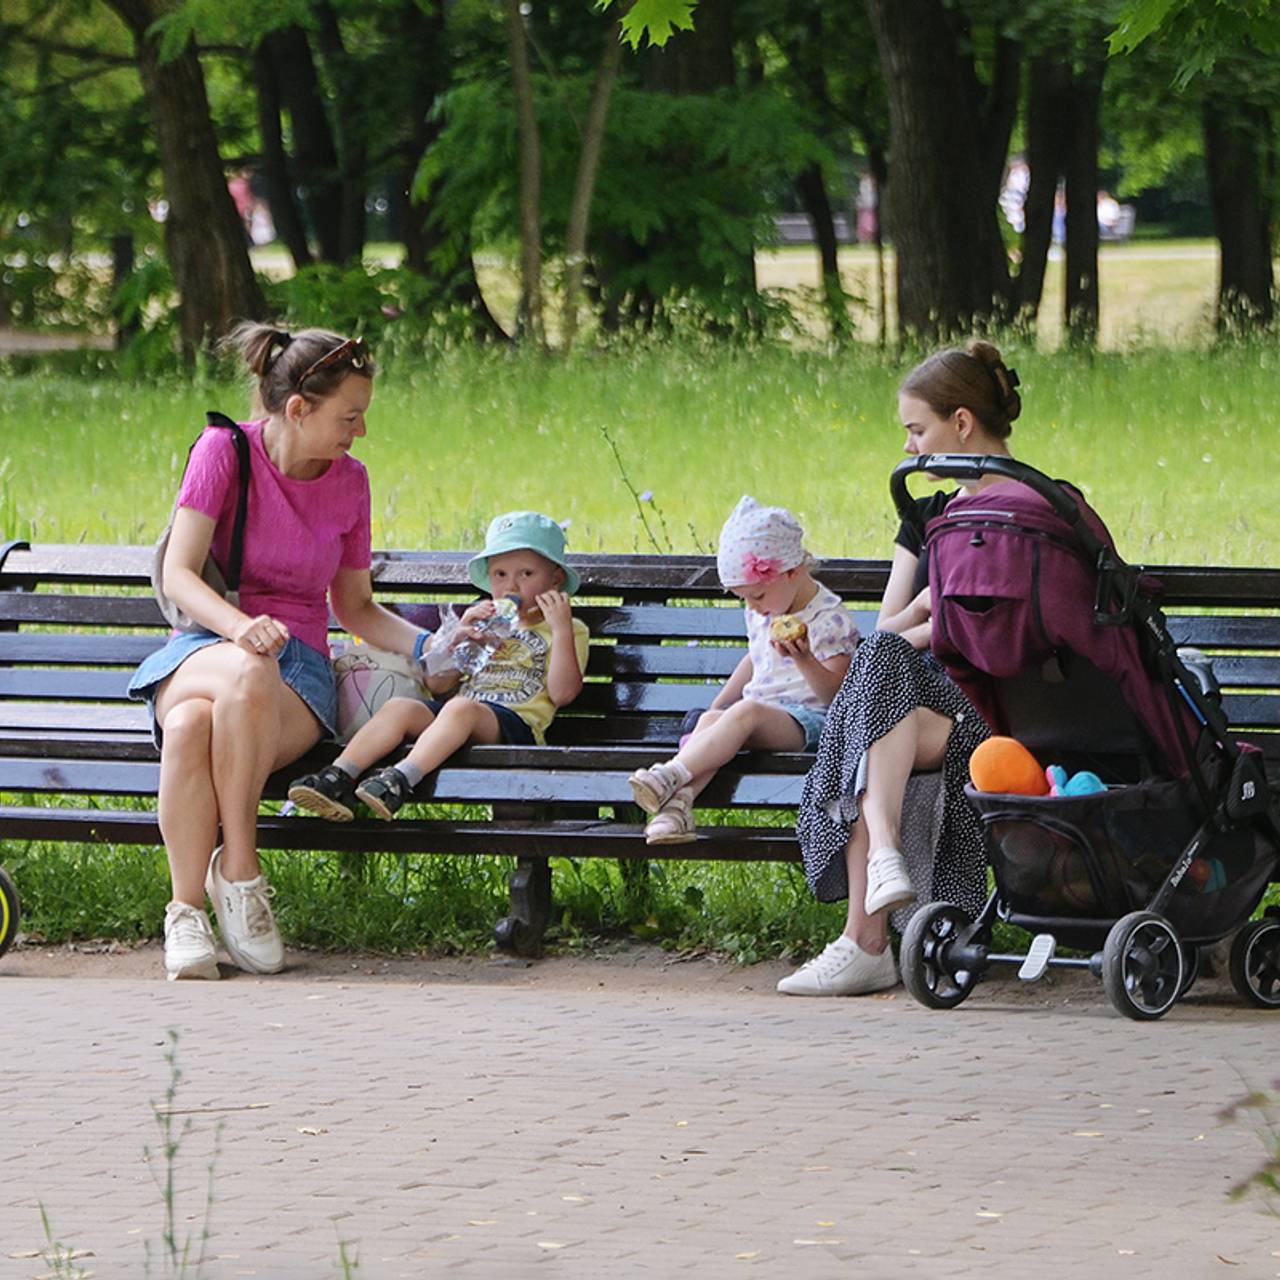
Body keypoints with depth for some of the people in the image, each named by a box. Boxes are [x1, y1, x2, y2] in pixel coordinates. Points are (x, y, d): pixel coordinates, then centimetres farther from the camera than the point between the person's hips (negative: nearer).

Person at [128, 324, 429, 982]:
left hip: (300, 662, 1)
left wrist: (430, 647, 5)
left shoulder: (349, 480, 9)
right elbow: (179, 575, -10)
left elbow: (355, 606, 21)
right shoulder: (224, 450, -3)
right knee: (247, 675, -42)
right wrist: (240, 628, -29)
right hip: (206, 646, -1)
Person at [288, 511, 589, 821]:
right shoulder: (483, 624, 33)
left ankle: (402, 778, -55)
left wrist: (561, 630, -7)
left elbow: (562, 693, -2)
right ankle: (339, 776, -38)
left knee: (461, 709, -38)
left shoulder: (569, 630, 17)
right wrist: (458, 637, 9)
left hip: (514, 723, -5)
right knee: (399, 706, -24)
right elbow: (437, 684, 23)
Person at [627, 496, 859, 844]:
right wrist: (716, 708, 30)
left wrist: (803, 659, -29)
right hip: (759, 711, 7)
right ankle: (677, 804, -49)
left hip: (806, 720, -7)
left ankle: (670, 776, -48)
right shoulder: (761, 615, 18)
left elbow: (833, 692, -12)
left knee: (745, 712, -37)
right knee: (710, 720, -28)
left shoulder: (829, 619, -7)